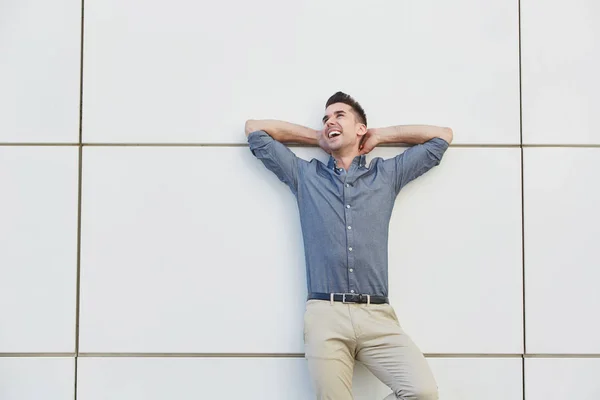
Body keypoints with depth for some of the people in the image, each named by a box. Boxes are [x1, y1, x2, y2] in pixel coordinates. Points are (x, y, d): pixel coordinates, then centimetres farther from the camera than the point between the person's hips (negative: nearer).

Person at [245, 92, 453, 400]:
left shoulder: (387, 175, 19)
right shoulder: (305, 176, 18)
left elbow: (442, 136, 25)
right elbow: (254, 129, 23)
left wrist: (380, 136, 25)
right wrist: (317, 137, 24)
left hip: (377, 316, 0)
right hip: (325, 315, 0)